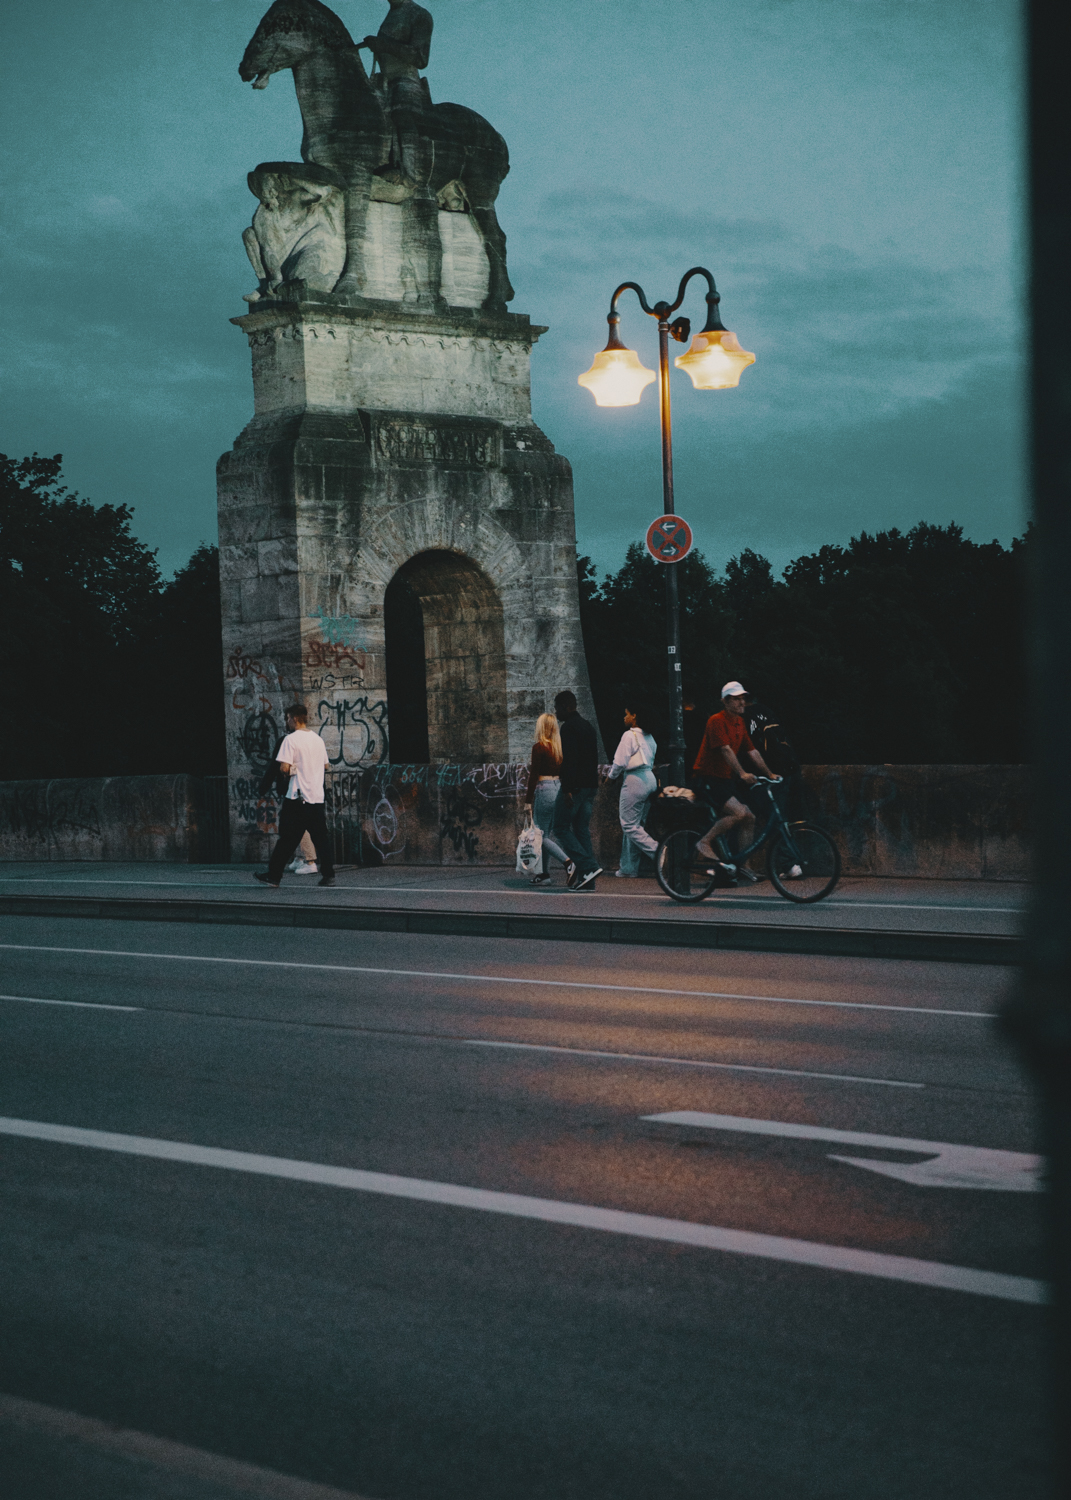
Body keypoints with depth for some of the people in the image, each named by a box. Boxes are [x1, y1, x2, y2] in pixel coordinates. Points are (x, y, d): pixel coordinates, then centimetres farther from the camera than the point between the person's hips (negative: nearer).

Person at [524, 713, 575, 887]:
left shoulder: (539, 747, -11)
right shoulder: (560, 747, 9)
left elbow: (534, 775, -12)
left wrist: (529, 799, -7)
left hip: (544, 790, -7)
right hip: (560, 788, 7)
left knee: (542, 835, -2)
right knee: (548, 834, 13)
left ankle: (568, 862, -17)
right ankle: (543, 874, 15)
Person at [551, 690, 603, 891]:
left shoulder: (568, 727, -11)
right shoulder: (589, 727, 19)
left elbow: (569, 759, -20)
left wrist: (567, 789, -23)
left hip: (574, 786, -9)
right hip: (590, 786, 9)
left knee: (561, 829, -3)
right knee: (582, 830, 10)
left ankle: (589, 867, -16)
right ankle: (586, 880, 4)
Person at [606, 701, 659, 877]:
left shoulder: (629, 735, -12)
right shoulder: (648, 736, 13)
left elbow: (620, 762, -14)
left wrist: (611, 775, 6)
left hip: (634, 780, -9)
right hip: (650, 778, 9)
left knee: (629, 825, -5)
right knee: (635, 824, 11)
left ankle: (657, 850, -17)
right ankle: (629, 868, 13)